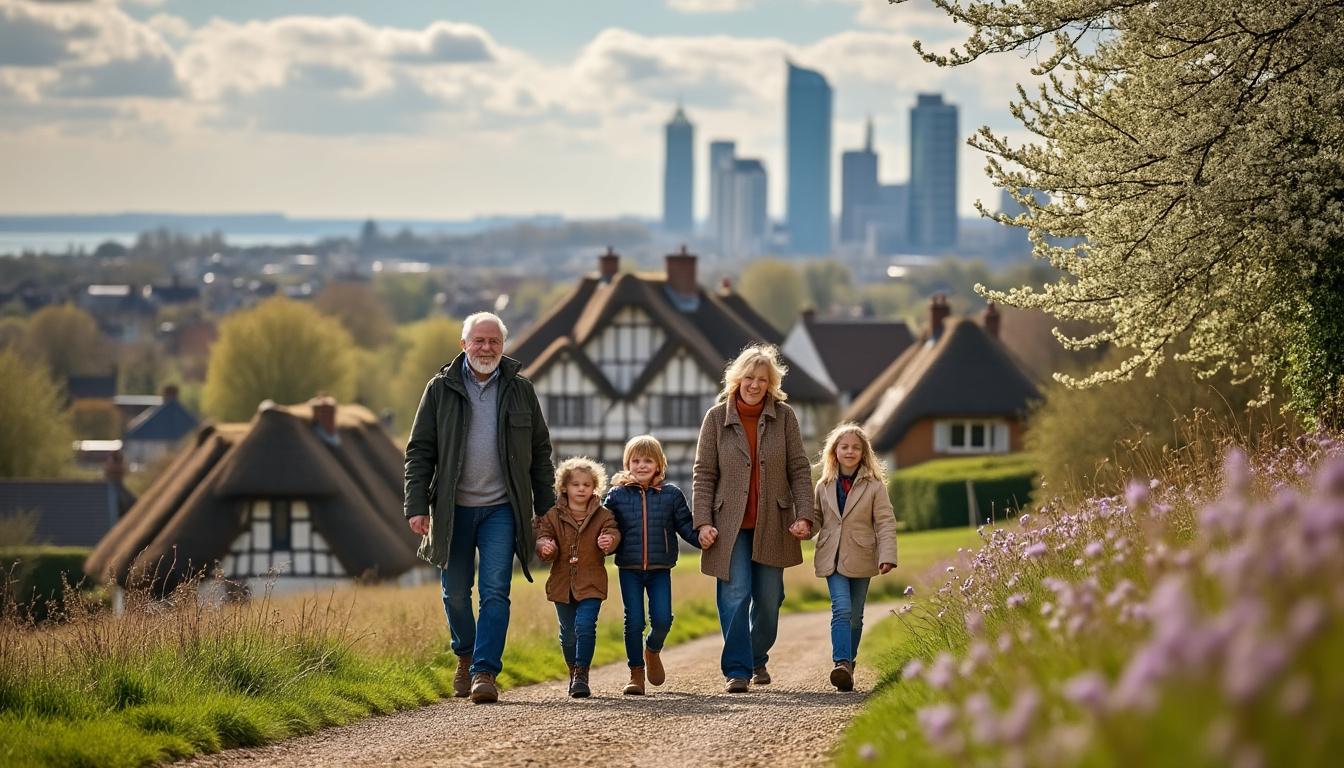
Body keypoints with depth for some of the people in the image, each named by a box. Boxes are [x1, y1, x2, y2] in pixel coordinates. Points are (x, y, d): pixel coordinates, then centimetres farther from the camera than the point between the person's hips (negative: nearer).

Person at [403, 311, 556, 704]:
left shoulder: (520, 391, 6)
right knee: (455, 593, 9)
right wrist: (416, 506, -6)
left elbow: (540, 454, 11)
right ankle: (465, 656, 33)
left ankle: (485, 671, -12)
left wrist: (546, 511, 7)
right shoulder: (441, 389, 3)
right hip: (453, 510, 1)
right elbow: (419, 451, 2)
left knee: (495, 591, -10)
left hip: (501, 510, 0)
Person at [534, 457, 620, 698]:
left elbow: (613, 532, -11)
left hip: (591, 585, -2)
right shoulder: (553, 516, 3)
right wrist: (545, 546, -27)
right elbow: (542, 535, -4)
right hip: (562, 584, 2)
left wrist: (609, 541, -35)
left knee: (585, 626, -17)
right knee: (568, 633, 11)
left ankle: (582, 675, -10)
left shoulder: (603, 515, 1)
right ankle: (574, 672, 31)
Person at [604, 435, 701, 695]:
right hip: (629, 569, 0)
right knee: (634, 621, -2)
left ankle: (652, 650, 28)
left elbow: (685, 525, 5)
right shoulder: (617, 495, 2)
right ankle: (636, 674, 11)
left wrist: (701, 538, -13)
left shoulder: (671, 494, 3)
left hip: (660, 569, 0)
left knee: (662, 620, -6)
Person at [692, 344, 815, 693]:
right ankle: (737, 670, -9)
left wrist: (804, 515, -7)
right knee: (735, 596, -11)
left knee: (768, 599, 8)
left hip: (771, 526, 2)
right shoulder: (717, 418, 0)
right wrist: (702, 522, -8)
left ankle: (758, 658, 30)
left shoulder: (784, 416, 2)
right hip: (730, 524, -1)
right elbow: (704, 474, 1)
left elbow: (799, 469, 3)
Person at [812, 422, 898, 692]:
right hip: (832, 559, 0)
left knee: (855, 616, 7)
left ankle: (848, 664, 21)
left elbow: (885, 523, -4)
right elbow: (816, 517, 16)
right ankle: (841, 663, -26)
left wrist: (887, 556, -15)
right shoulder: (824, 486, 6)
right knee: (842, 609, -17)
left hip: (860, 559, 0)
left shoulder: (874, 486, -2)